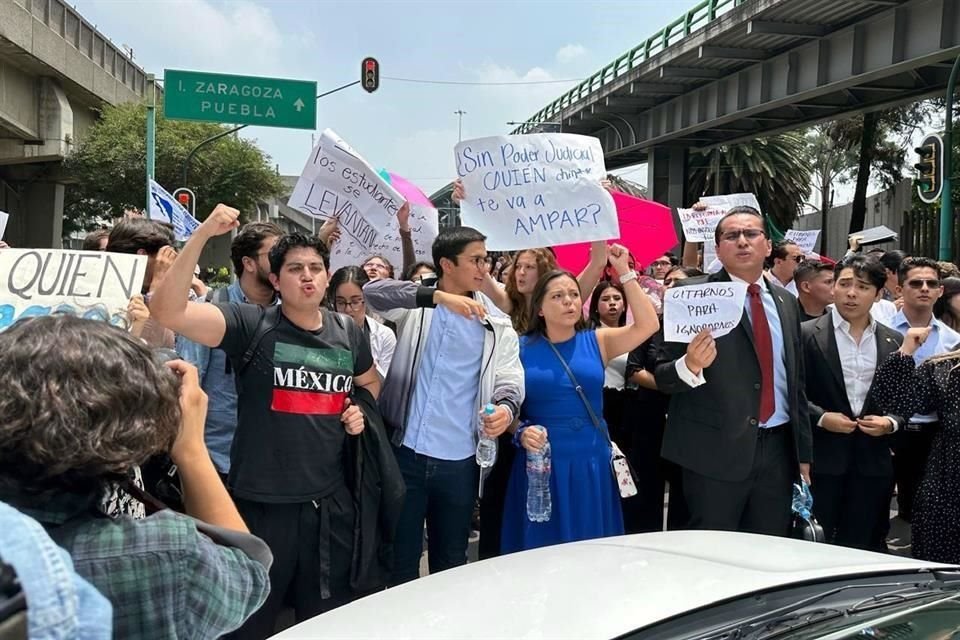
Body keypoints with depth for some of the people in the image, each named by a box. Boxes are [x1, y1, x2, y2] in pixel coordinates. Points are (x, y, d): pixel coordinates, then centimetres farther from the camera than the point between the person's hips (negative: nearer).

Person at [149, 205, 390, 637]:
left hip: (331, 502, 4)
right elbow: (167, 310, -23)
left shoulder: (348, 332, 5)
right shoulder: (251, 325, -10)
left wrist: (362, 411, 3)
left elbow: (370, 382, 25)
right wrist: (203, 234, -30)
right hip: (262, 502, -4)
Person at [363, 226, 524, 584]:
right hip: (406, 453, -1)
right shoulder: (417, 305, 1)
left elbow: (509, 380, -1)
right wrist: (438, 296, -28)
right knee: (401, 558, 12)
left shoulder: (496, 325, 5)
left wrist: (507, 407, -25)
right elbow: (373, 291, -17)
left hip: (458, 461, 2)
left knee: (450, 562, 16)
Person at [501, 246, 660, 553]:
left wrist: (624, 272, -9)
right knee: (542, 549, 7)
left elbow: (648, 325, -8)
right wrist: (521, 432, -17)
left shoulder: (597, 341, 4)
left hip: (590, 462, 2)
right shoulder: (522, 349, 0)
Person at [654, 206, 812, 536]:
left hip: (777, 449, 5)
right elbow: (662, 376, -6)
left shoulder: (786, 301, 13)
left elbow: (796, 381, 18)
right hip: (715, 451, -5)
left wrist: (803, 453, 17)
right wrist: (689, 366, -28)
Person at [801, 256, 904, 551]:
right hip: (822, 459, -3)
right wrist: (821, 417, -16)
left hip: (873, 462, 3)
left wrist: (892, 422, -5)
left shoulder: (893, 341, 8)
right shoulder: (806, 334, -4)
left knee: (864, 546, 10)